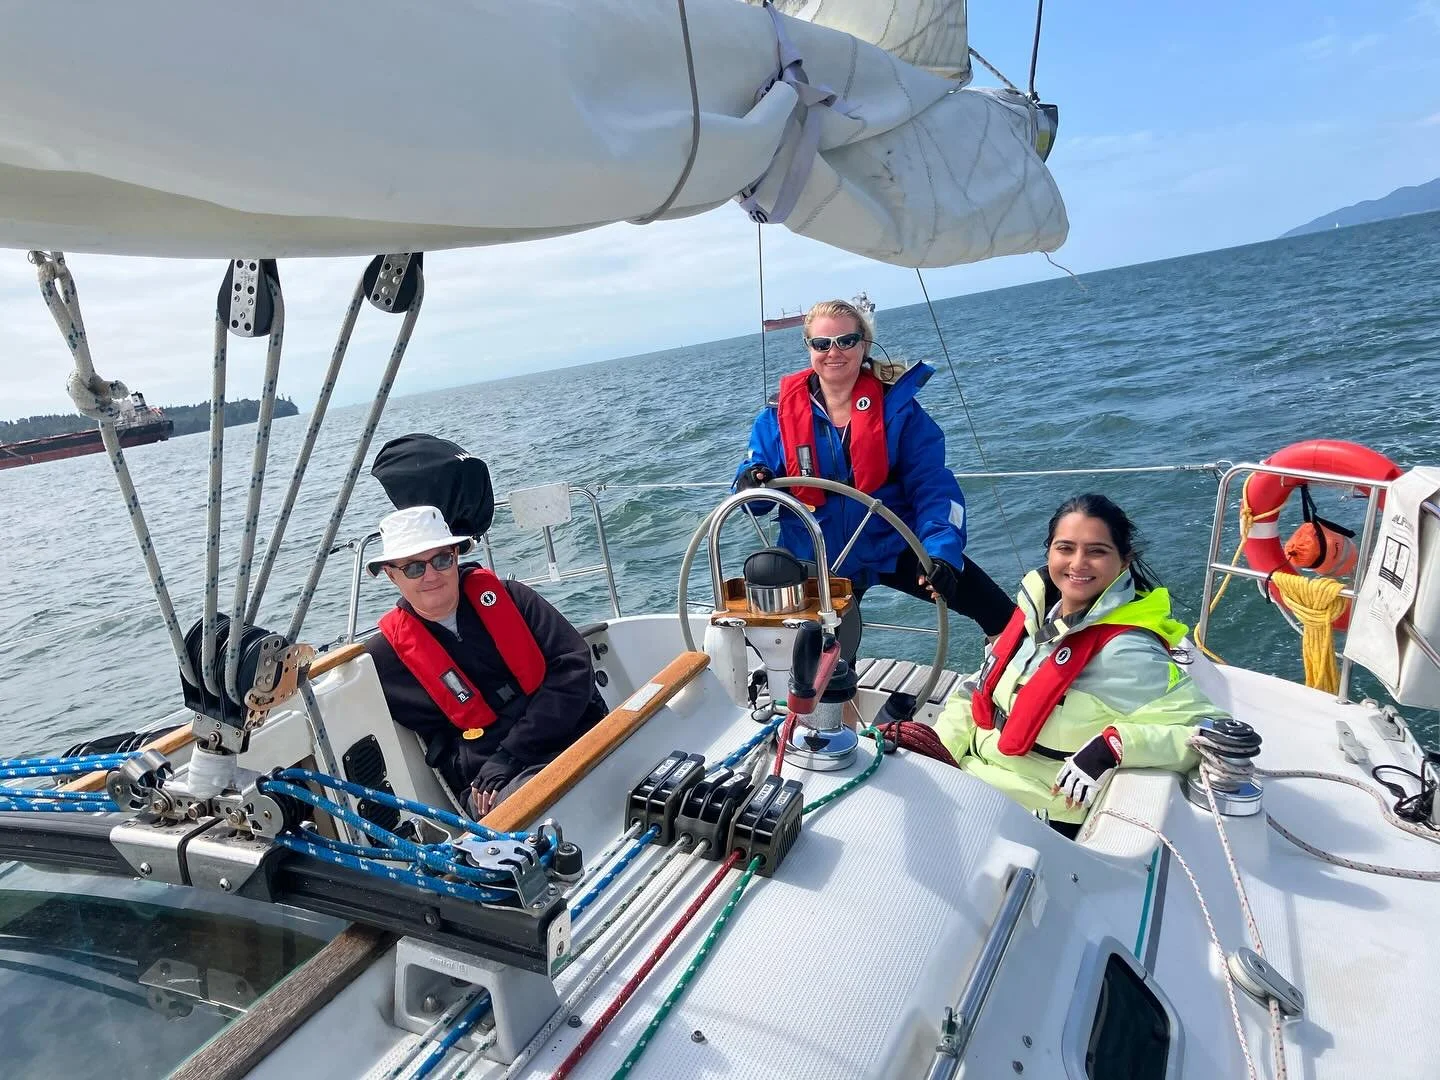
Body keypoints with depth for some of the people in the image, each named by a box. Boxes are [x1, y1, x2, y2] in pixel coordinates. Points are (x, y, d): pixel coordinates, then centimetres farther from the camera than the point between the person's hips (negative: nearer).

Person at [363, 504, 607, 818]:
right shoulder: (385, 656, 7)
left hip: (582, 741, 2)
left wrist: (508, 756, -9)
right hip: (494, 782, -2)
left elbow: (573, 666, -3)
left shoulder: (507, 597, 6)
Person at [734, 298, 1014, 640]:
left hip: (894, 548, 0)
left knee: (1002, 617, -2)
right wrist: (753, 483, -24)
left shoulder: (895, 404, -10)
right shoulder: (780, 412, -6)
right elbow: (756, 487, 1)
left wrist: (939, 552, -28)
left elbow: (933, 487, -13)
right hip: (820, 563, 1)